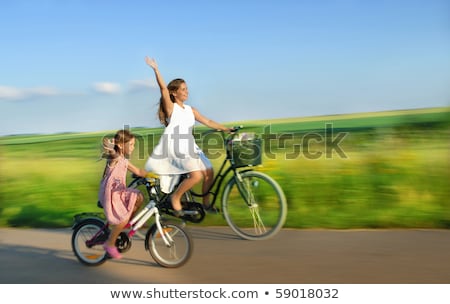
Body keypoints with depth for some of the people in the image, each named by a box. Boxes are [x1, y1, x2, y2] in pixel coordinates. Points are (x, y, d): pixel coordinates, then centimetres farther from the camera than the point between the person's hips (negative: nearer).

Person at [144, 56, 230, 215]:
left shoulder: (190, 110, 15)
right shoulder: (171, 107, -1)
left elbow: (207, 122, 11)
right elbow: (163, 88, -14)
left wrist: (226, 129, 3)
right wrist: (156, 69, -19)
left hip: (189, 147, 7)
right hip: (175, 147, -7)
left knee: (209, 172, -1)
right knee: (196, 175, -21)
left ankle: (206, 202, 17)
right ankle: (175, 197, 0)